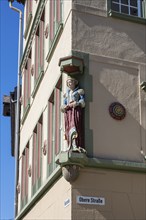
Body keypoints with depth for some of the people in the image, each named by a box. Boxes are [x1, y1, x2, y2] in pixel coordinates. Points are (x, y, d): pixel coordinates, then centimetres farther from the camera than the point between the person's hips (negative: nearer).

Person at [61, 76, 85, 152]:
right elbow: (63, 105, 22)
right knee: (69, 127, -11)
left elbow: (82, 102, 3)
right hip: (68, 112, 5)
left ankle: (75, 146, -33)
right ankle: (70, 146, -20)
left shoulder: (79, 91, 15)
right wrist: (65, 107, -1)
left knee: (75, 125, -22)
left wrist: (75, 104, -13)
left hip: (76, 110, -5)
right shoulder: (66, 94, 29)